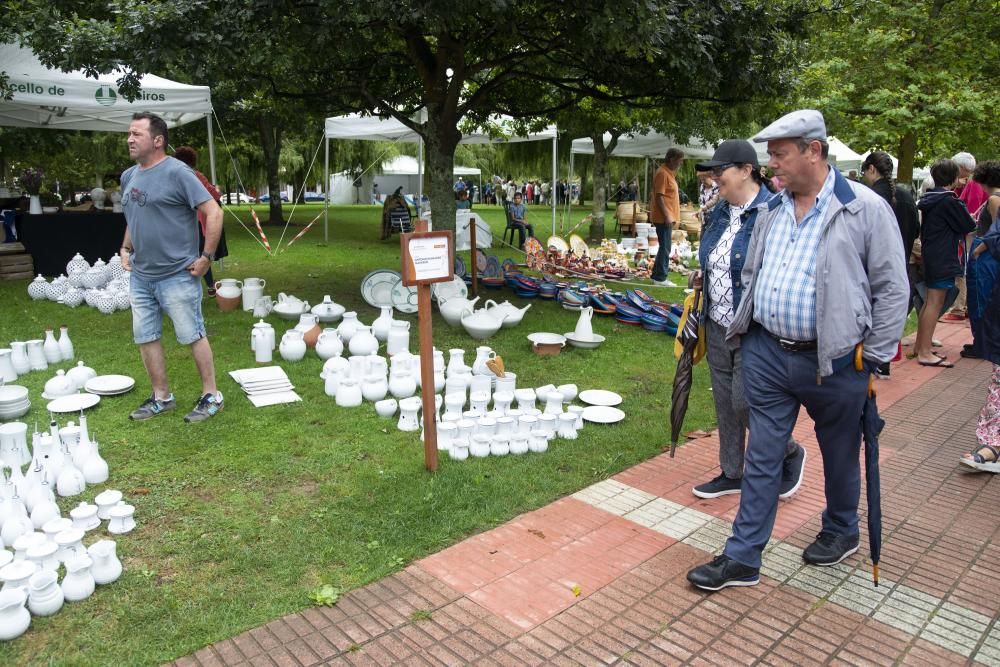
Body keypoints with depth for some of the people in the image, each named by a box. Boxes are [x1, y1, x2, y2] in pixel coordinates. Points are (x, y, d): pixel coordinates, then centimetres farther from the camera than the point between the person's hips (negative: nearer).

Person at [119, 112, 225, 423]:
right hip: (140, 276, 8)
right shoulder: (128, 176, 11)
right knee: (145, 338, 12)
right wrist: (126, 248, 12)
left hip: (177, 275, -8)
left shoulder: (177, 172, -13)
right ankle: (161, 397, 26)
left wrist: (206, 257, -16)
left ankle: (211, 395, 14)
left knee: (193, 336, 1)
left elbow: (214, 212, -16)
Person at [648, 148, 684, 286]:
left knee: (664, 247, 14)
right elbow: (659, 197, -20)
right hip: (663, 218, -10)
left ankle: (657, 275, 21)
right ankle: (660, 278, -1)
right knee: (665, 248, -6)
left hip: (667, 217, 10)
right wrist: (667, 217, -23)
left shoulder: (669, 172, 16)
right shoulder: (662, 173, -15)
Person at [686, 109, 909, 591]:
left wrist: (873, 359, -7)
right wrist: (743, 329, 12)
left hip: (833, 362, -4)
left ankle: (841, 531, 44)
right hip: (766, 354, 4)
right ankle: (742, 558, 17)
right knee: (761, 459, 8)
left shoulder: (866, 209, -10)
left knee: (839, 456, 18)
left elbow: (891, 290, -6)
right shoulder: (771, 210, 6)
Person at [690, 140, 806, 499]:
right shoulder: (719, 213, 9)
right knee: (724, 402, 14)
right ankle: (732, 473, 30)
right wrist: (704, 276, 4)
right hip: (718, 325, 8)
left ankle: (790, 454, 26)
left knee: (744, 402, -3)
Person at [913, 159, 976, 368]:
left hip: (931, 255, 9)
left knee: (930, 301, 15)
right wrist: (974, 221, 14)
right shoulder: (950, 201, -15)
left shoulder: (929, 199, 10)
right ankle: (925, 353, -8)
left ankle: (920, 346, 21)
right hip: (944, 258, -9)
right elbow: (968, 225, -8)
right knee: (935, 303, -8)